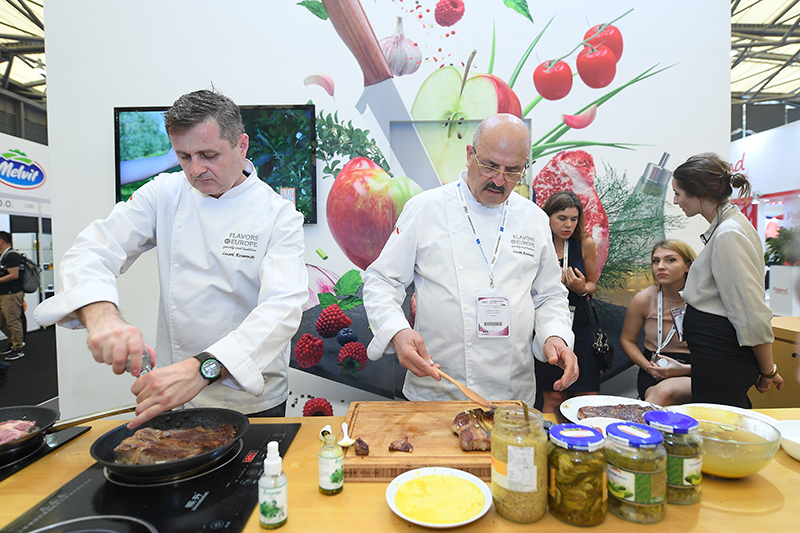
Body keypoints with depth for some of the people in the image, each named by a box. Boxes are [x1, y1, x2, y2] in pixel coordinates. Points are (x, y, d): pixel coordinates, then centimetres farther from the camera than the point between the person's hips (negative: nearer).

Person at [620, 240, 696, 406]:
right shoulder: (643, 299, -1)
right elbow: (627, 340, 9)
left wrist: (684, 369, -17)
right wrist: (649, 367, -7)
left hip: (692, 374, -1)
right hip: (653, 374, 1)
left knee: (665, 391, -35)